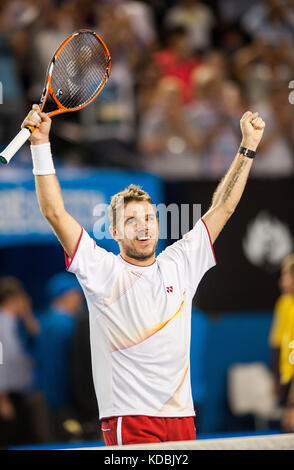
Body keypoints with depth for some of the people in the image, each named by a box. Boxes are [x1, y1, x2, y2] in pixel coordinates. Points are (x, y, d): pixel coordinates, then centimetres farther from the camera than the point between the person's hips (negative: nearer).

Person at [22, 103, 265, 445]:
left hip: (181, 414, 5)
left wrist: (247, 148, 18)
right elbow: (55, 213, -5)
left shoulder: (179, 265, 13)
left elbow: (221, 209, 19)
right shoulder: (103, 272, 1)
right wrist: (41, 145, -9)